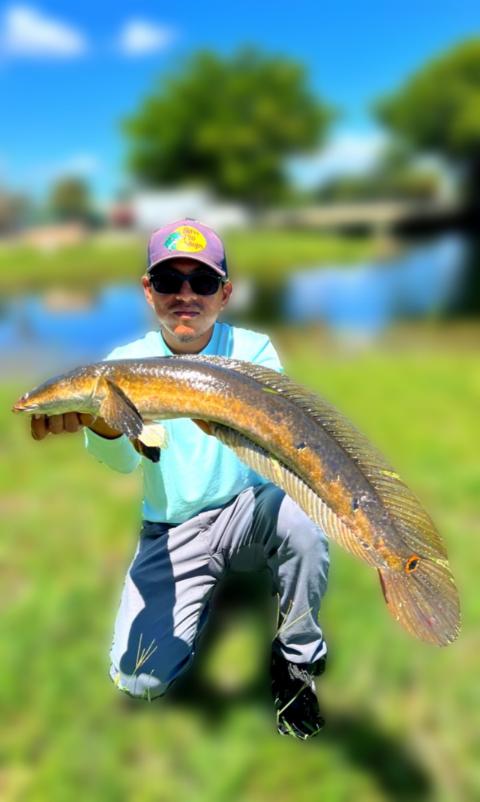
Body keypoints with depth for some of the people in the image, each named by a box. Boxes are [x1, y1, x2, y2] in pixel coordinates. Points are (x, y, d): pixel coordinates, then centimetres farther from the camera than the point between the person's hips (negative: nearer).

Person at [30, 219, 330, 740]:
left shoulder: (252, 350, -7)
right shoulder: (126, 361, -5)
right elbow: (121, 459, -23)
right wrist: (100, 421, -47)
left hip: (248, 506, -1)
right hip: (171, 531, 1)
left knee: (299, 526, -35)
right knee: (138, 677, -11)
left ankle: (297, 659, -4)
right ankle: (211, 589, 20)